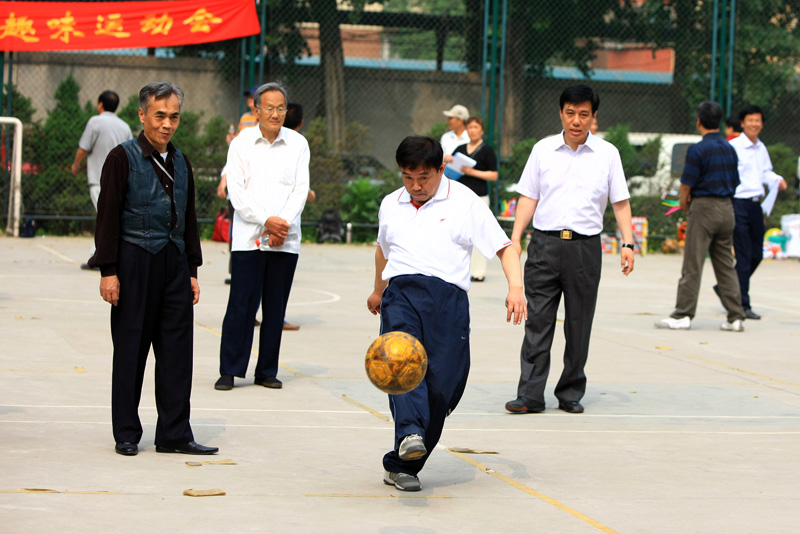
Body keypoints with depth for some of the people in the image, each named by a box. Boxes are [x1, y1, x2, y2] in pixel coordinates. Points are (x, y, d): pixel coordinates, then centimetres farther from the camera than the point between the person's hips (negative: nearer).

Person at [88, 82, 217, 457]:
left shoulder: (180, 162, 14)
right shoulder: (123, 158, -5)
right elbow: (108, 216, -7)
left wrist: (192, 271, 16)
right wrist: (109, 271, -12)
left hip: (175, 262, 6)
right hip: (136, 261, -5)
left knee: (177, 349, 4)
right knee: (130, 349, 1)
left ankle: (174, 433, 9)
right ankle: (126, 434, 10)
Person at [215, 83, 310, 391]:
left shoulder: (298, 144, 8)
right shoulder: (241, 143, 3)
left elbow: (301, 189, 3)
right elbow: (236, 191, -4)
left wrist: (283, 224, -11)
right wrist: (266, 221, -14)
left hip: (285, 239, 2)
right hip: (248, 238, -2)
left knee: (276, 307, 4)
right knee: (241, 304, -5)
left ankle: (267, 371, 13)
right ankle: (229, 371, 2)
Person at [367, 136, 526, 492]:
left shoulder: (464, 202, 7)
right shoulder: (390, 206, 20)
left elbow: (505, 248, 6)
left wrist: (516, 287, -11)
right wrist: (378, 290, 53)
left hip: (447, 296, -2)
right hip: (401, 290, 2)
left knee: (442, 385, -11)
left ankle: (401, 466, 2)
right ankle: (410, 434, -52)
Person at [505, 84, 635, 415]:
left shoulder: (607, 154, 6)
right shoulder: (543, 150, 7)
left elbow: (620, 202, 7)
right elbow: (528, 198, 9)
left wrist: (627, 243, -3)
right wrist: (515, 238, -1)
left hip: (585, 247, 0)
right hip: (544, 244, 0)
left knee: (579, 325, 4)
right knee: (538, 321, -5)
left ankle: (571, 394, 15)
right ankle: (530, 395, -4)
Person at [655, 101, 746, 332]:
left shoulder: (698, 149, -12)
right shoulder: (730, 149, 9)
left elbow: (687, 183, -11)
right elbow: (734, 181, 14)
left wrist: (684, 203, 8)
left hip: (704, 208, -6)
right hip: (727, 208, 7)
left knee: (692, 265, -2)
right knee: (726, 265, 10)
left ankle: (683, 315, 0)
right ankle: (735, 317, 7)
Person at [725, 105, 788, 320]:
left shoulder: (761, 148, 13)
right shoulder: (734, 147, -10)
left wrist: (777, 180, 5)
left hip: (756, 204, 8)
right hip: (739, 203, -8)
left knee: (756, 255, 13)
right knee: (744, 257, -6)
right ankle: (742, 305, 1)